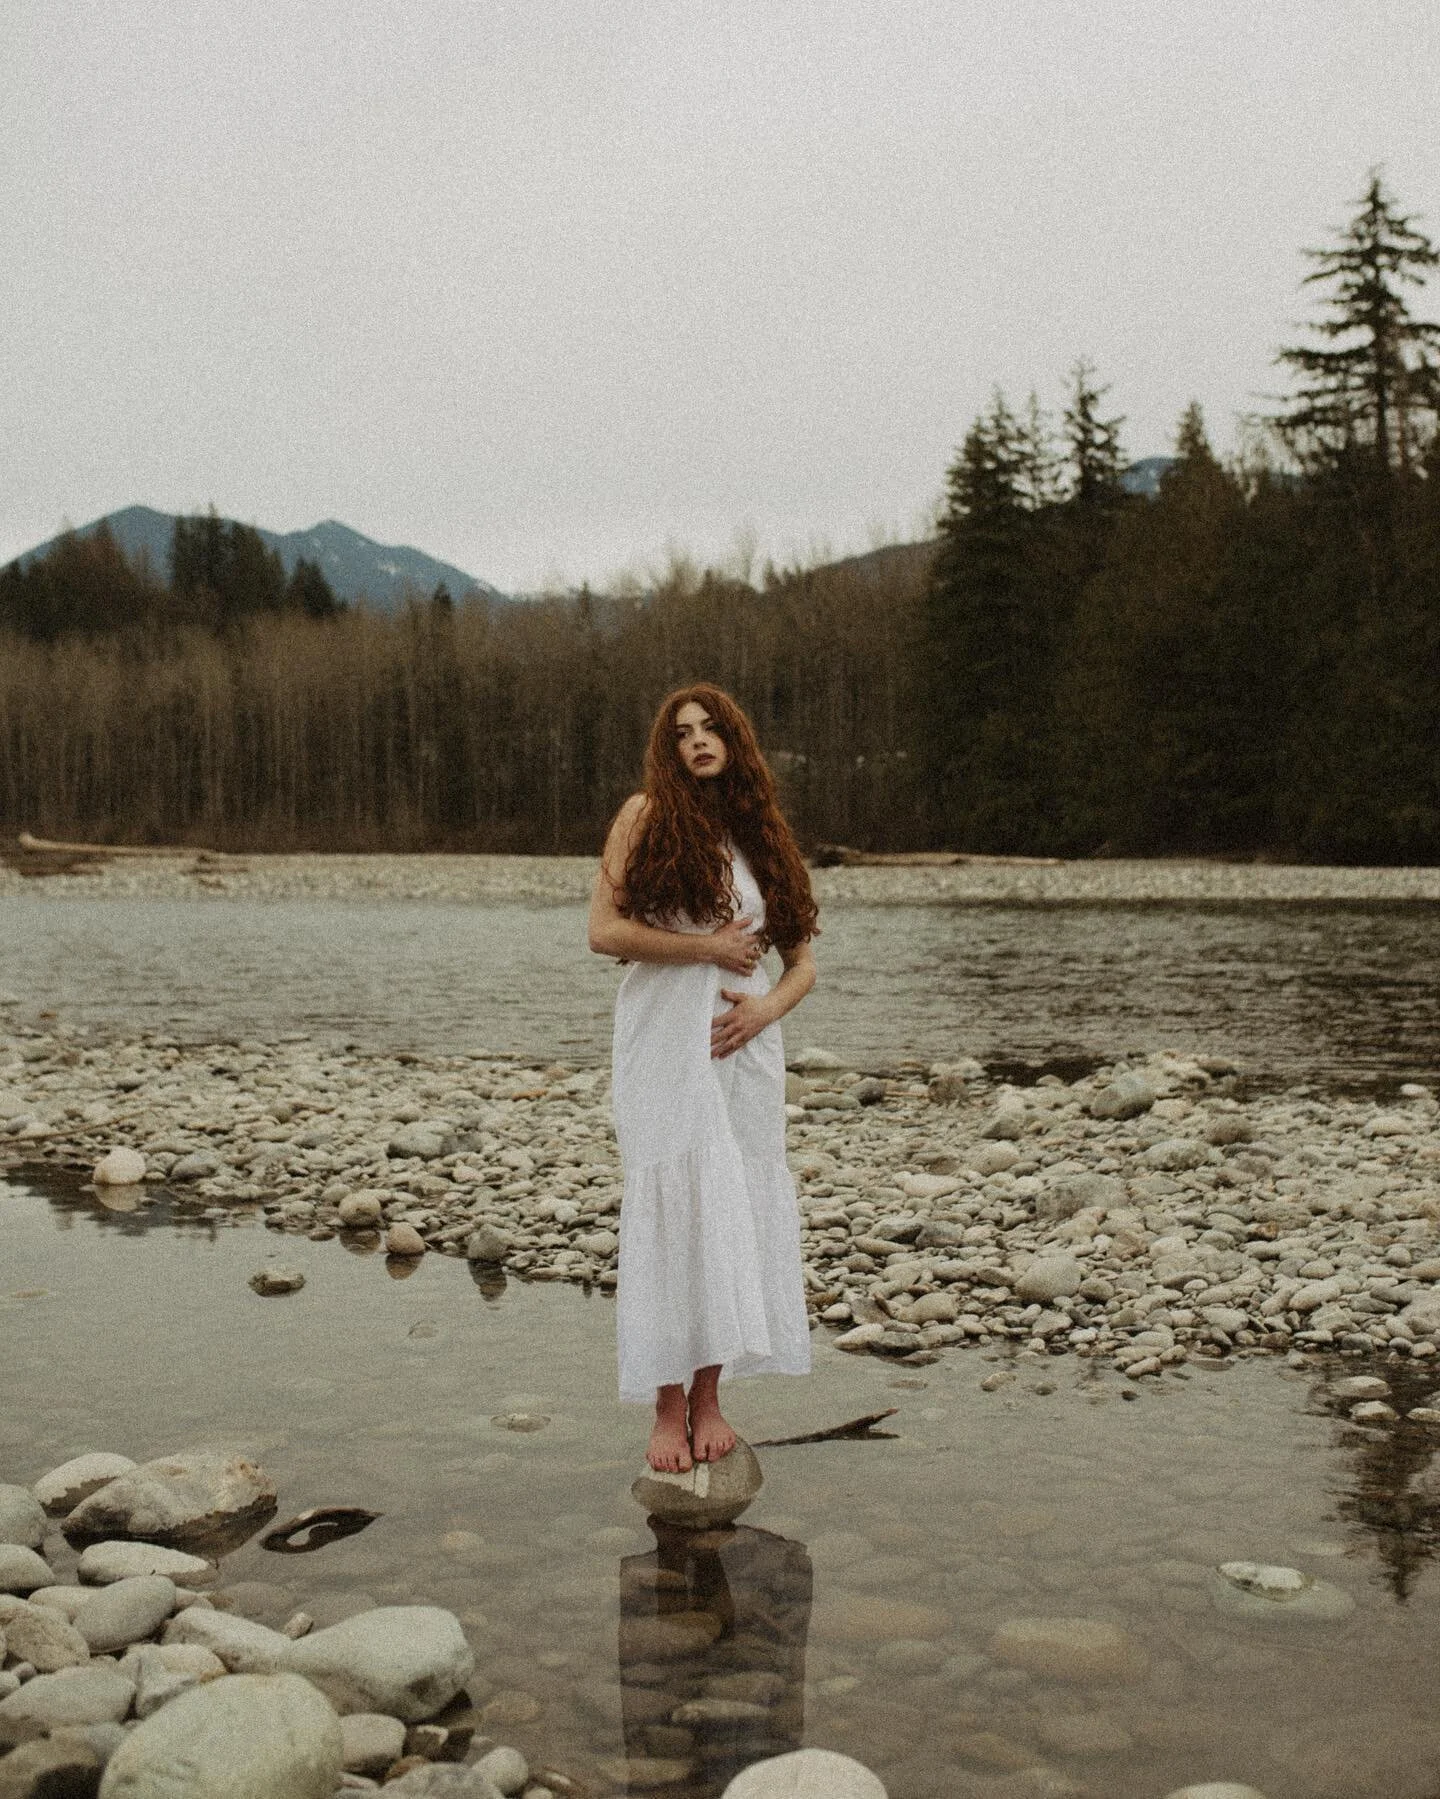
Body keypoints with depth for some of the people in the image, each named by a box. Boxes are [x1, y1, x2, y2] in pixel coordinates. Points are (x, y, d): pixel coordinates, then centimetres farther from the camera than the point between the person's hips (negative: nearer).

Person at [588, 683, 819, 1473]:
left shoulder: (761, 836, 13)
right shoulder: (646, 816, 1)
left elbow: (803, 960, 15)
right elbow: (603, 930, -8)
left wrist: (769, 1005, -5)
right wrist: (706, 946, -9)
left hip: (741, 1044, 4)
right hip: (664, 1043, -4)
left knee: (735, 1213, 3)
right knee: (670, 1208, -6)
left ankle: (709, 1398, 12)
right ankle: (668, 1406, 2)